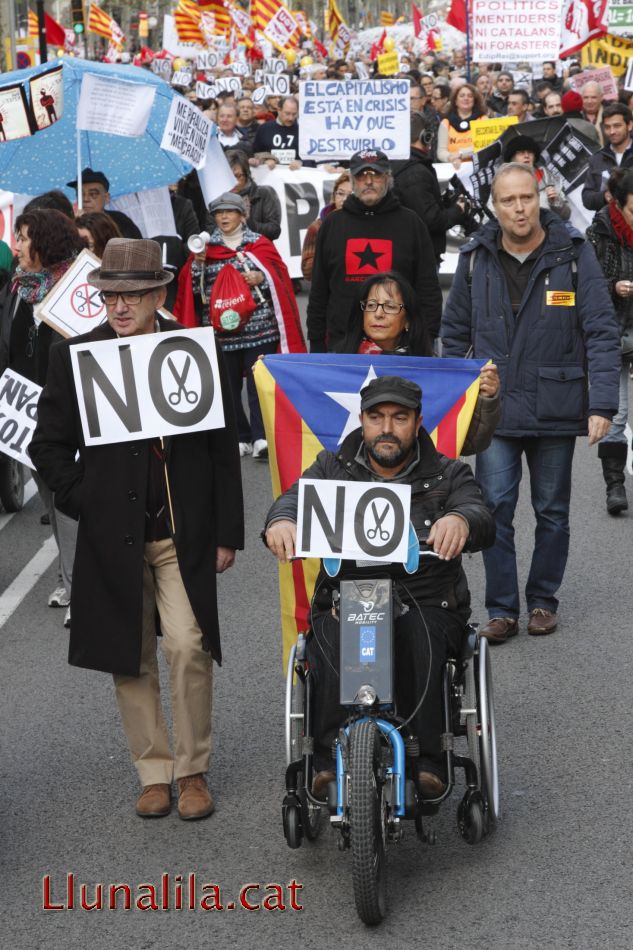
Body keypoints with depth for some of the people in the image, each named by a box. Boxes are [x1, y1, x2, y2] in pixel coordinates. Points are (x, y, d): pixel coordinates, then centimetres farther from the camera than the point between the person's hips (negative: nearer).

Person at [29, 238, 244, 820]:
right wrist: (82, 501, -3)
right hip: (111, 533, 1)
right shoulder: (74, 357, 3)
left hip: (183, 533, -1)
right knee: (132, 660, 7)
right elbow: (49, 444, 9)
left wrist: (227, 532, 2)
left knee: (188, 648, -8)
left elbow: (224, 448, 4)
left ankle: (193, 771, 10)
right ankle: (154, 773, 20)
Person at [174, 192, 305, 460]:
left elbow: (280, 279, 5)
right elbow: (194, 290, 8)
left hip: (259, 328, -2)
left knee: (259, 383, -9)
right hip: (221, 330, 2)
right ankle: (240, 438, 10)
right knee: (227, 385, 3)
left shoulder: (260, 244, 8)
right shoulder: (205, 248, 12)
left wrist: (262, 278, -13)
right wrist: (198, 262, -7)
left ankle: (261, 438, -12)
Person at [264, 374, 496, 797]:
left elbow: (484, 522, -7)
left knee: (418, 639, -34)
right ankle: (330, 761, -23)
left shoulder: (447, 475, 12)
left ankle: (427, 762, -26)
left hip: (426, 602, -1)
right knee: (330, 645, -32)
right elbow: (296, 496, -5)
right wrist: (282, 521, -31)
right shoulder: (333, 469, 15)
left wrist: (461, 520, -34)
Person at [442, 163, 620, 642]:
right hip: (493, 409, 1)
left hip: (555, 409, -1)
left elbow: (602, 333, -7)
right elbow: (455, 333, 10)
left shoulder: (573, 253, -6)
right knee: (495, 510, -1)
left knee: (552, 513, 11)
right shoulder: (476, 258, 1)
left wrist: (602, 404, -14)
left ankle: (543, 600, 27)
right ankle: (502, 610, 9)